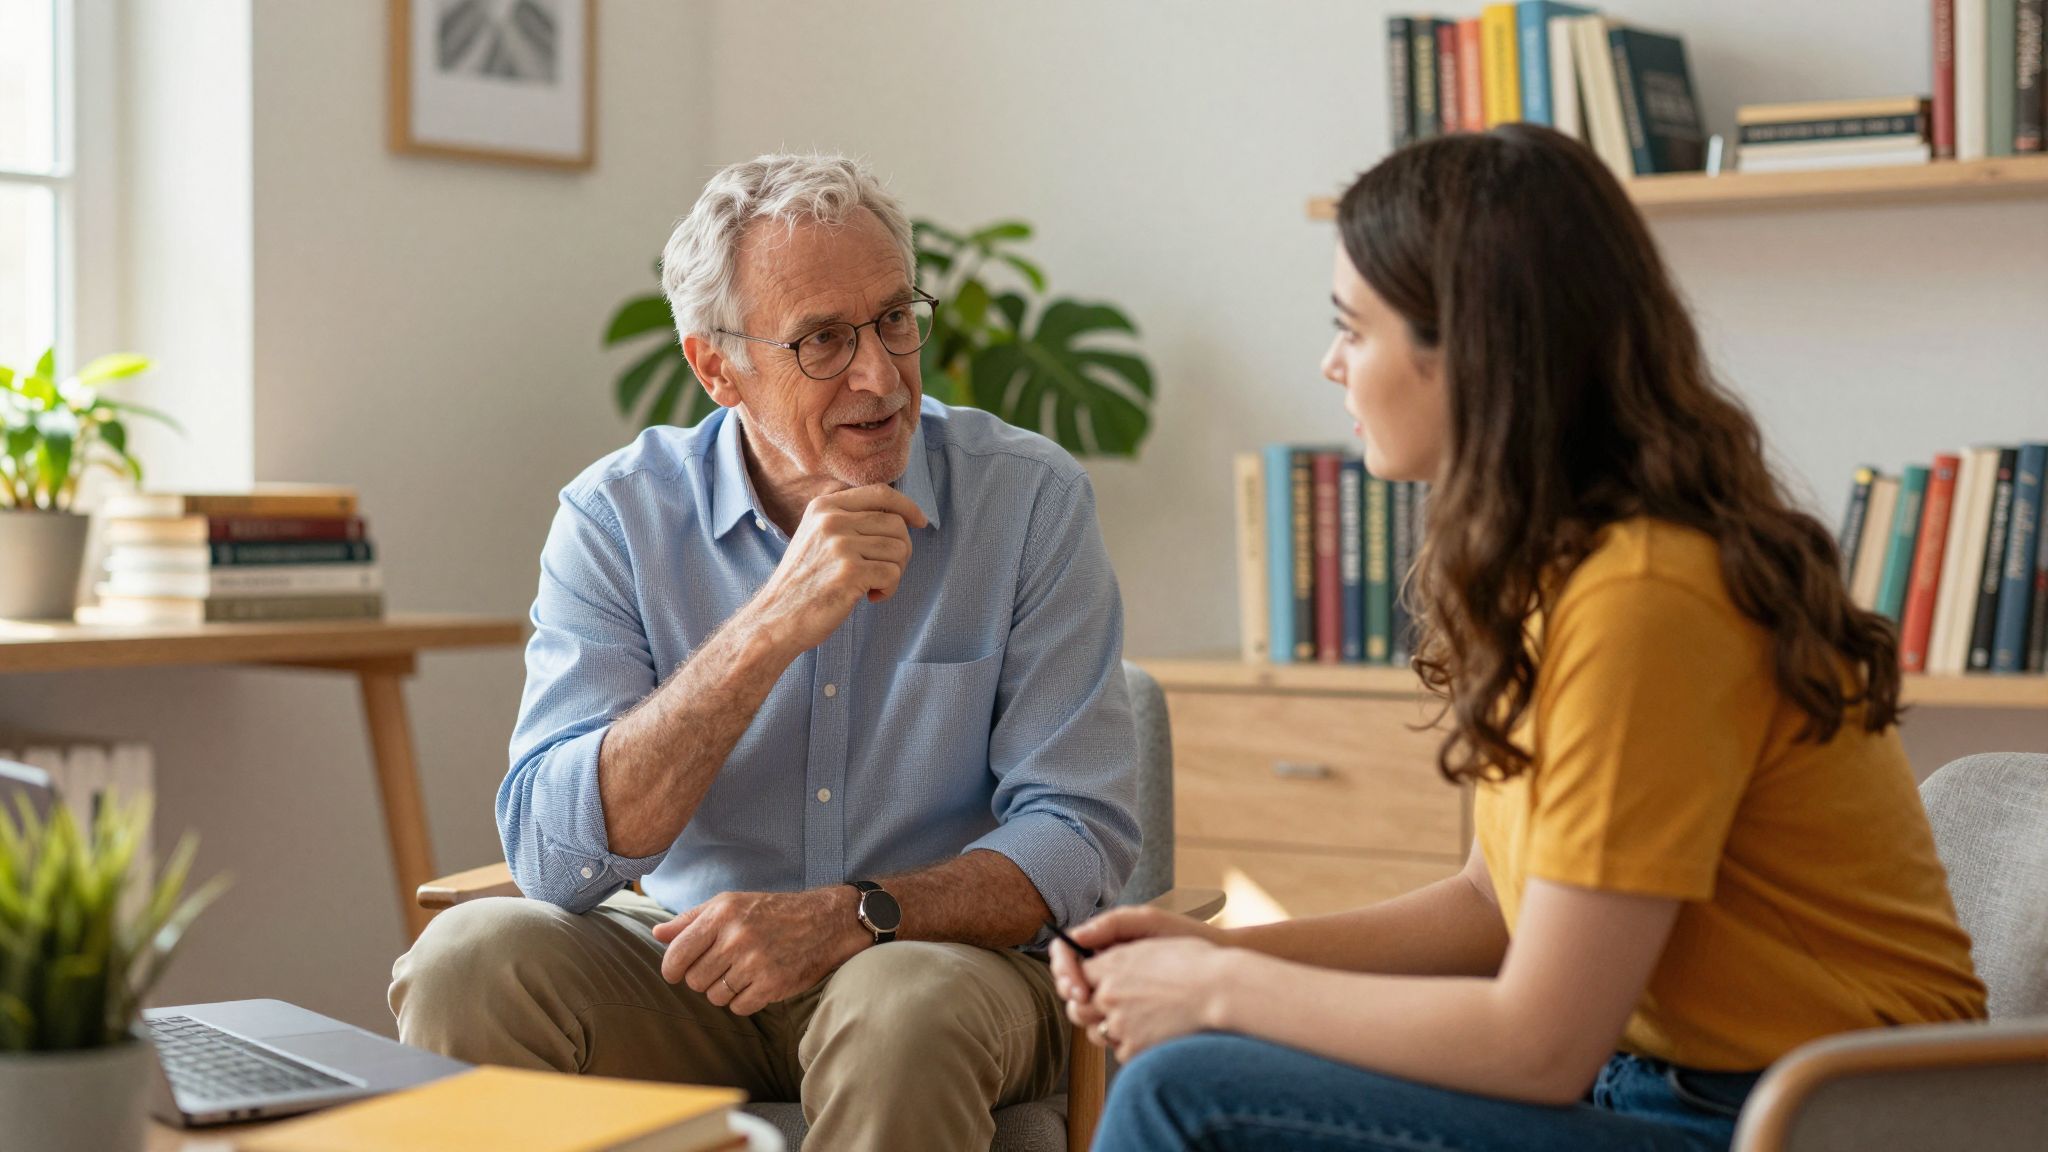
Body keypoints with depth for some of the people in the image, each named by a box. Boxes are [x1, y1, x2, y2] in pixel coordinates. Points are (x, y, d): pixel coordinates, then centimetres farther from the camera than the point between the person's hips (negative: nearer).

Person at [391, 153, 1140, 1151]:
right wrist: (772, 628, -29)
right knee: (470, 959, -26)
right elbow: (555, 858, -18)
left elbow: (1080, 831, -9)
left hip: (943, 953, -1)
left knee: (902, 1008, -36)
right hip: (689, 956, 2)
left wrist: (853, 916, -26)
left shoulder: (1030, 498, -7)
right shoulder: (617, 516, -6)